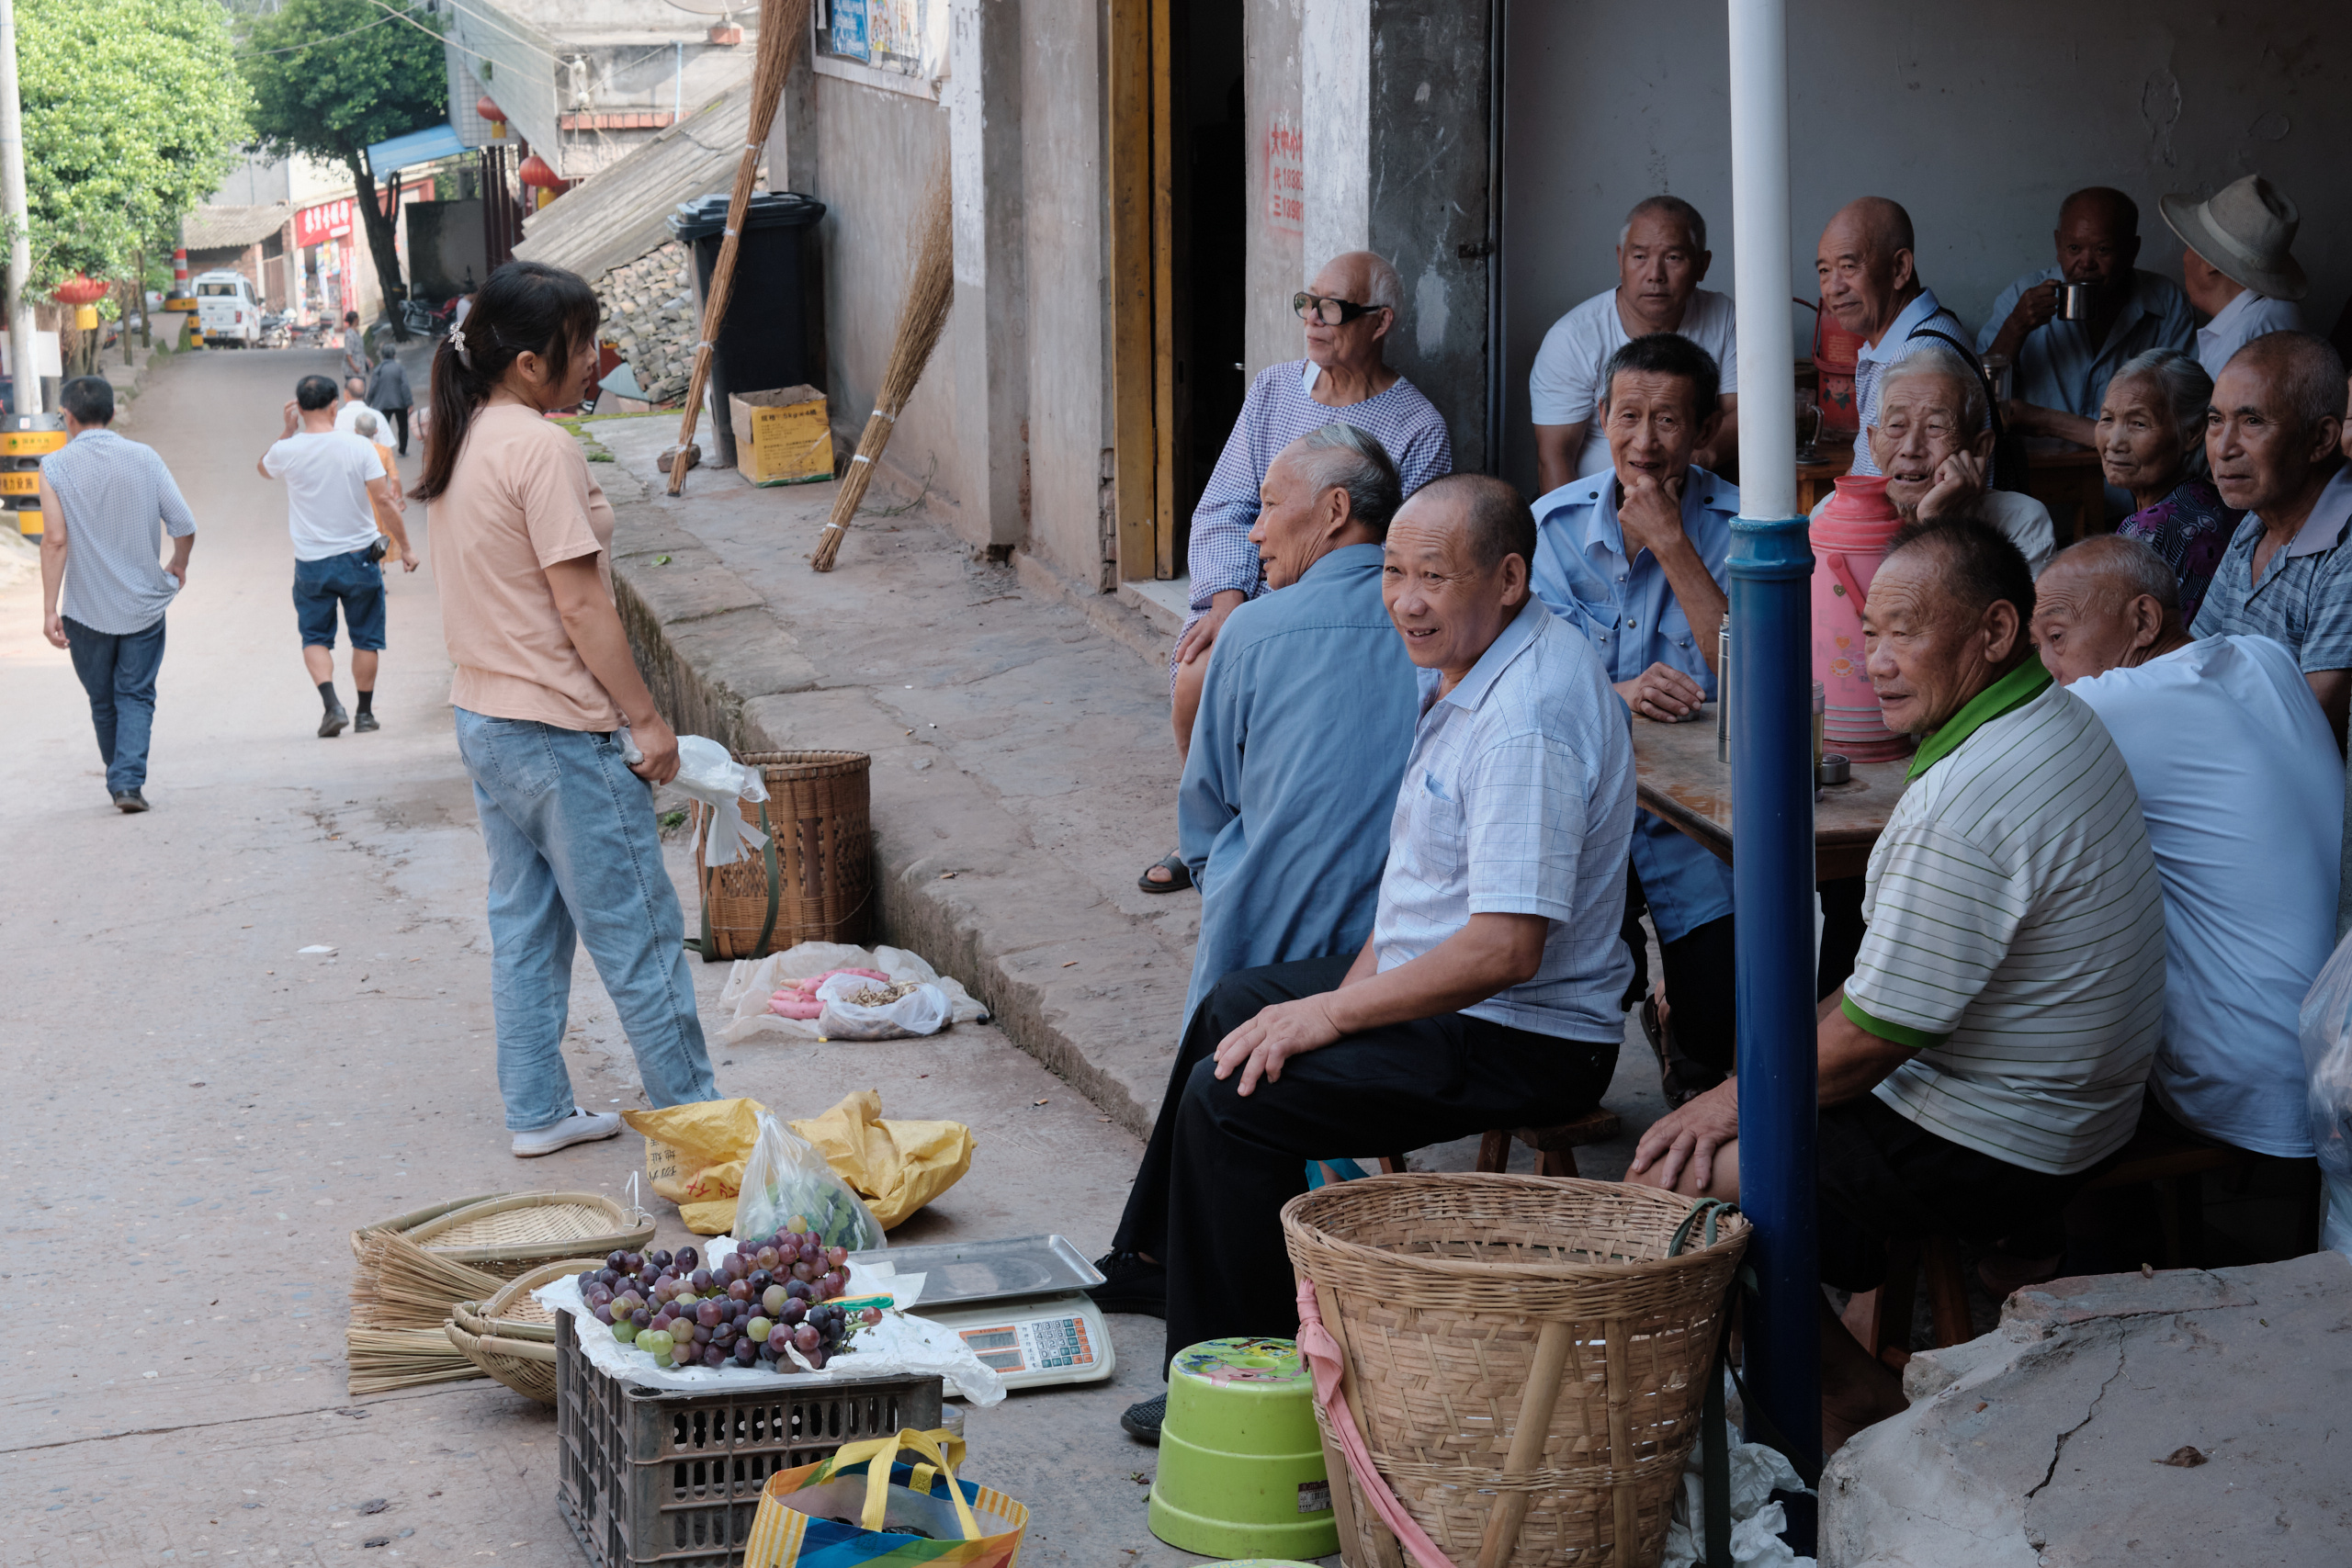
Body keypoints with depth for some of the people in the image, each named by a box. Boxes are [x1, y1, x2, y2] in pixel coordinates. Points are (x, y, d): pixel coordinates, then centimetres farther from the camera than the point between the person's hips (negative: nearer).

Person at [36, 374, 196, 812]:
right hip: (144, 602, 1)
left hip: (87, 609, -1)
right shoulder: (145, 458, -2)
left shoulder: (56, 467, -7)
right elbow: (185, 525, -4)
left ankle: (120, 782, 27)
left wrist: (49, 609, -11)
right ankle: (129, 782, -10)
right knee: (136, 695, 6)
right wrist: (179, 564, 18)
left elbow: (55, 540, -14)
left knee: (103, 701, 16)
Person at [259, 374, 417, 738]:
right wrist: (405, 547, -4)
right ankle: (365, 713, 18)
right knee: (365, 638, 13)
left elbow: (263, 468, 16)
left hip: (311, 562, 0)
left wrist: (288, 430, 11)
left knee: (315, 638, 11)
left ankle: (332, 704, -9)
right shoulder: (358, 447, -10)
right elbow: (384, 500, -11)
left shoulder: (288, 451, -8)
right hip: (359, 557, 0)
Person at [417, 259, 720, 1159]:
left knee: (524, 925, 14)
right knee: (636, 930, 1)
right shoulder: (541, 449, -19)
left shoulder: (459, 444, 9)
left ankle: (537, 1112, 20)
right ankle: (691, 1113, 9)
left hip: (482, 718, 9)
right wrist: (646, 720, -15)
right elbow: (580, 603, -20)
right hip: (562, 730, -9)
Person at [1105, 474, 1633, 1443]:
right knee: (1234, 1008, 25)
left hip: (1519, 1040, -11)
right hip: (1434, 985, 11)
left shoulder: (1528, 718, -28)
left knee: (1235, 1097, -18)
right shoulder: (1468, 669, 6)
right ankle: (1162, 1254, 43)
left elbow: (1506, 948, -32)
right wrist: (1357, 981, 10)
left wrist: (1331, 1014, -25)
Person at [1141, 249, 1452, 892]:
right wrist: (1228, 602, -10)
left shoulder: (1418, 430, -2)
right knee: (1201, 674, -25)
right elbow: (1224, 511, 9)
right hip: (1251, 596, 4)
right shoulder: (1273, 391, 12)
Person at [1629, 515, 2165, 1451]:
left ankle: (1860, 1399, 6)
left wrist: (1736, 1101, -6)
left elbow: (1869, 1040, -22)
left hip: (1989, 1152, -11)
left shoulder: (1965, 807, -28)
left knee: (1671, 1186, -7)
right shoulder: (2060, 722, 5)